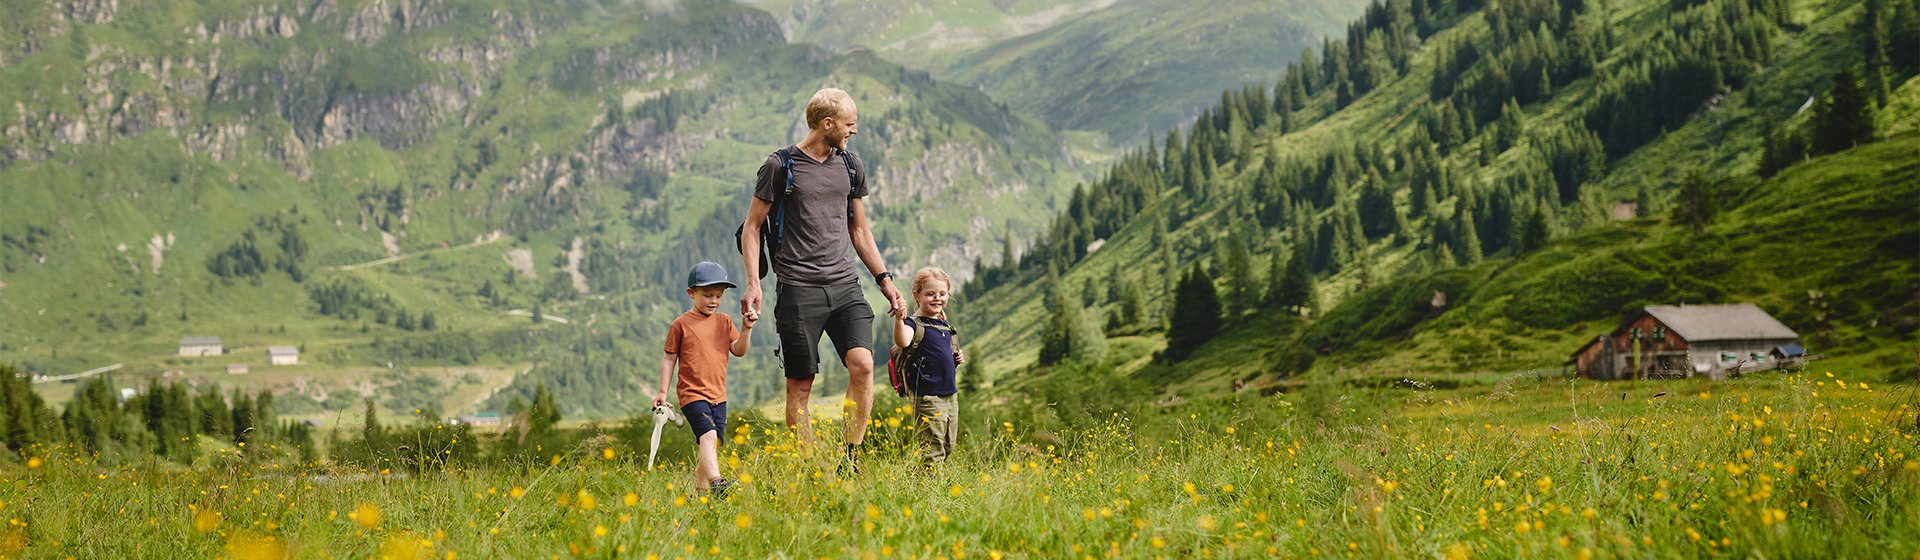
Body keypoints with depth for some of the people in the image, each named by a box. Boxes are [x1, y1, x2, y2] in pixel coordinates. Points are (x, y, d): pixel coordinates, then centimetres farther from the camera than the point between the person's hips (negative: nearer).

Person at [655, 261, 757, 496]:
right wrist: (662, 391, 1)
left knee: (712, 446, 8)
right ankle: (716, 483, -40)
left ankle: (700, 488, 20)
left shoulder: (724, 322, 11)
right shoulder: (681, 324, -2)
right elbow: (669, 358, 3)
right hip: (692, 394, -6)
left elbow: (738, 351, 5)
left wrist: (746, 329, -12)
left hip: (718, 395, 6)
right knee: (708, 435, -25)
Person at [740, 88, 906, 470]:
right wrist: (753, 283, -7)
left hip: (844, 284, 4)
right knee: (800, 385, -2)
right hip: (799, 288, -4)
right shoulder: (781, 166, -1)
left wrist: (885, 280, 16)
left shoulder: (850, 167, 14)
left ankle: (849, 457, -4)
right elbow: (752, 226, 4)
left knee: (863, 364, -16)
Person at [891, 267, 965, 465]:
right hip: (927, 396, -8)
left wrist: (958, 358, 9)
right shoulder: (914, 324, -10)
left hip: (950, 395, 8)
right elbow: (902, 342, -34)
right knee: (932, 451, -8)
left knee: (948, 447, 16)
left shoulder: (945, 326, 14)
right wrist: (899, 318, -49)